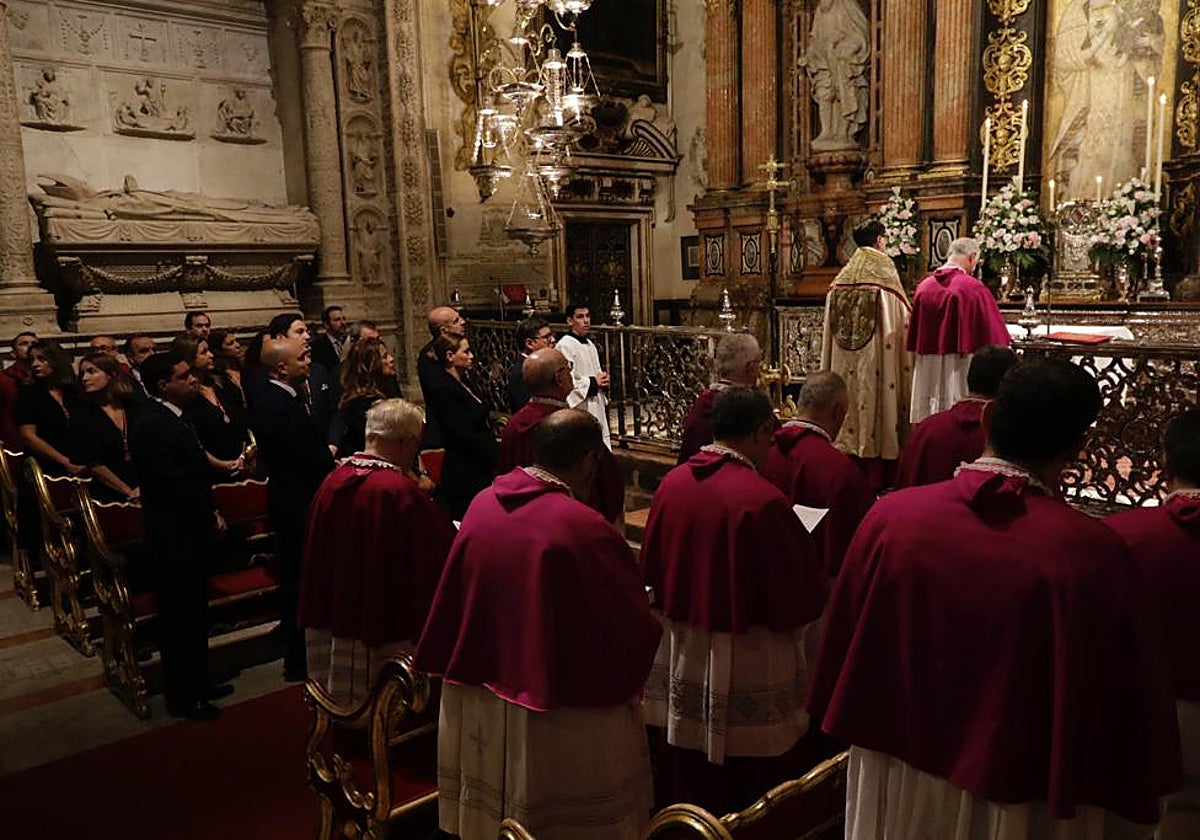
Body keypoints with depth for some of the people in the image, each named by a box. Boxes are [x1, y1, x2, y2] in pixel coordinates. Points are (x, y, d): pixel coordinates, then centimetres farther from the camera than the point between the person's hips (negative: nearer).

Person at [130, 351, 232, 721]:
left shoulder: (171, 418, 11)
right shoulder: (152, 426, -20)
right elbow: (175, 486, -23)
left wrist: (210, 514, 5)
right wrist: (210, 517, -11)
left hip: (190, 532, 10)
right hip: (175, 537, -10)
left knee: (195, 614, 19)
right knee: (181, 618, 2)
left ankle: (197, 682, 33)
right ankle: (182, 697, 16)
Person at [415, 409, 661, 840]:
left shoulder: (484, 503, -8)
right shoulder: (585, 527, -26)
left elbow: (451, 604, 5)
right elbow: (633, 626, -14)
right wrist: (640, 605, 7)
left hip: (476, 704, 6)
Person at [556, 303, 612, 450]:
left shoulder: (589, 345, 15)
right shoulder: (565, 346, -13)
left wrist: (602, 380, 4)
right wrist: (592, 382, -15)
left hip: (596, 408, 9)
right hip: (579, 409, -9)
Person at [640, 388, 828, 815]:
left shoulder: (672, 482, -7)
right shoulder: (762, 500, -25)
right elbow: (802, 591, -14)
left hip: (680, 660, 6)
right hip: (746, 672, -6)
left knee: (690, 782, 22)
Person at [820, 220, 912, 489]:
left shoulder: (841, 278, 7)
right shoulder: (884, 270, -7)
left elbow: (830, 328, 9)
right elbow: (900, 322, -8)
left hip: (845, 364, 5)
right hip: (875, 361, -5)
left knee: (851, 402, 9)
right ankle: (875, 479, 2)